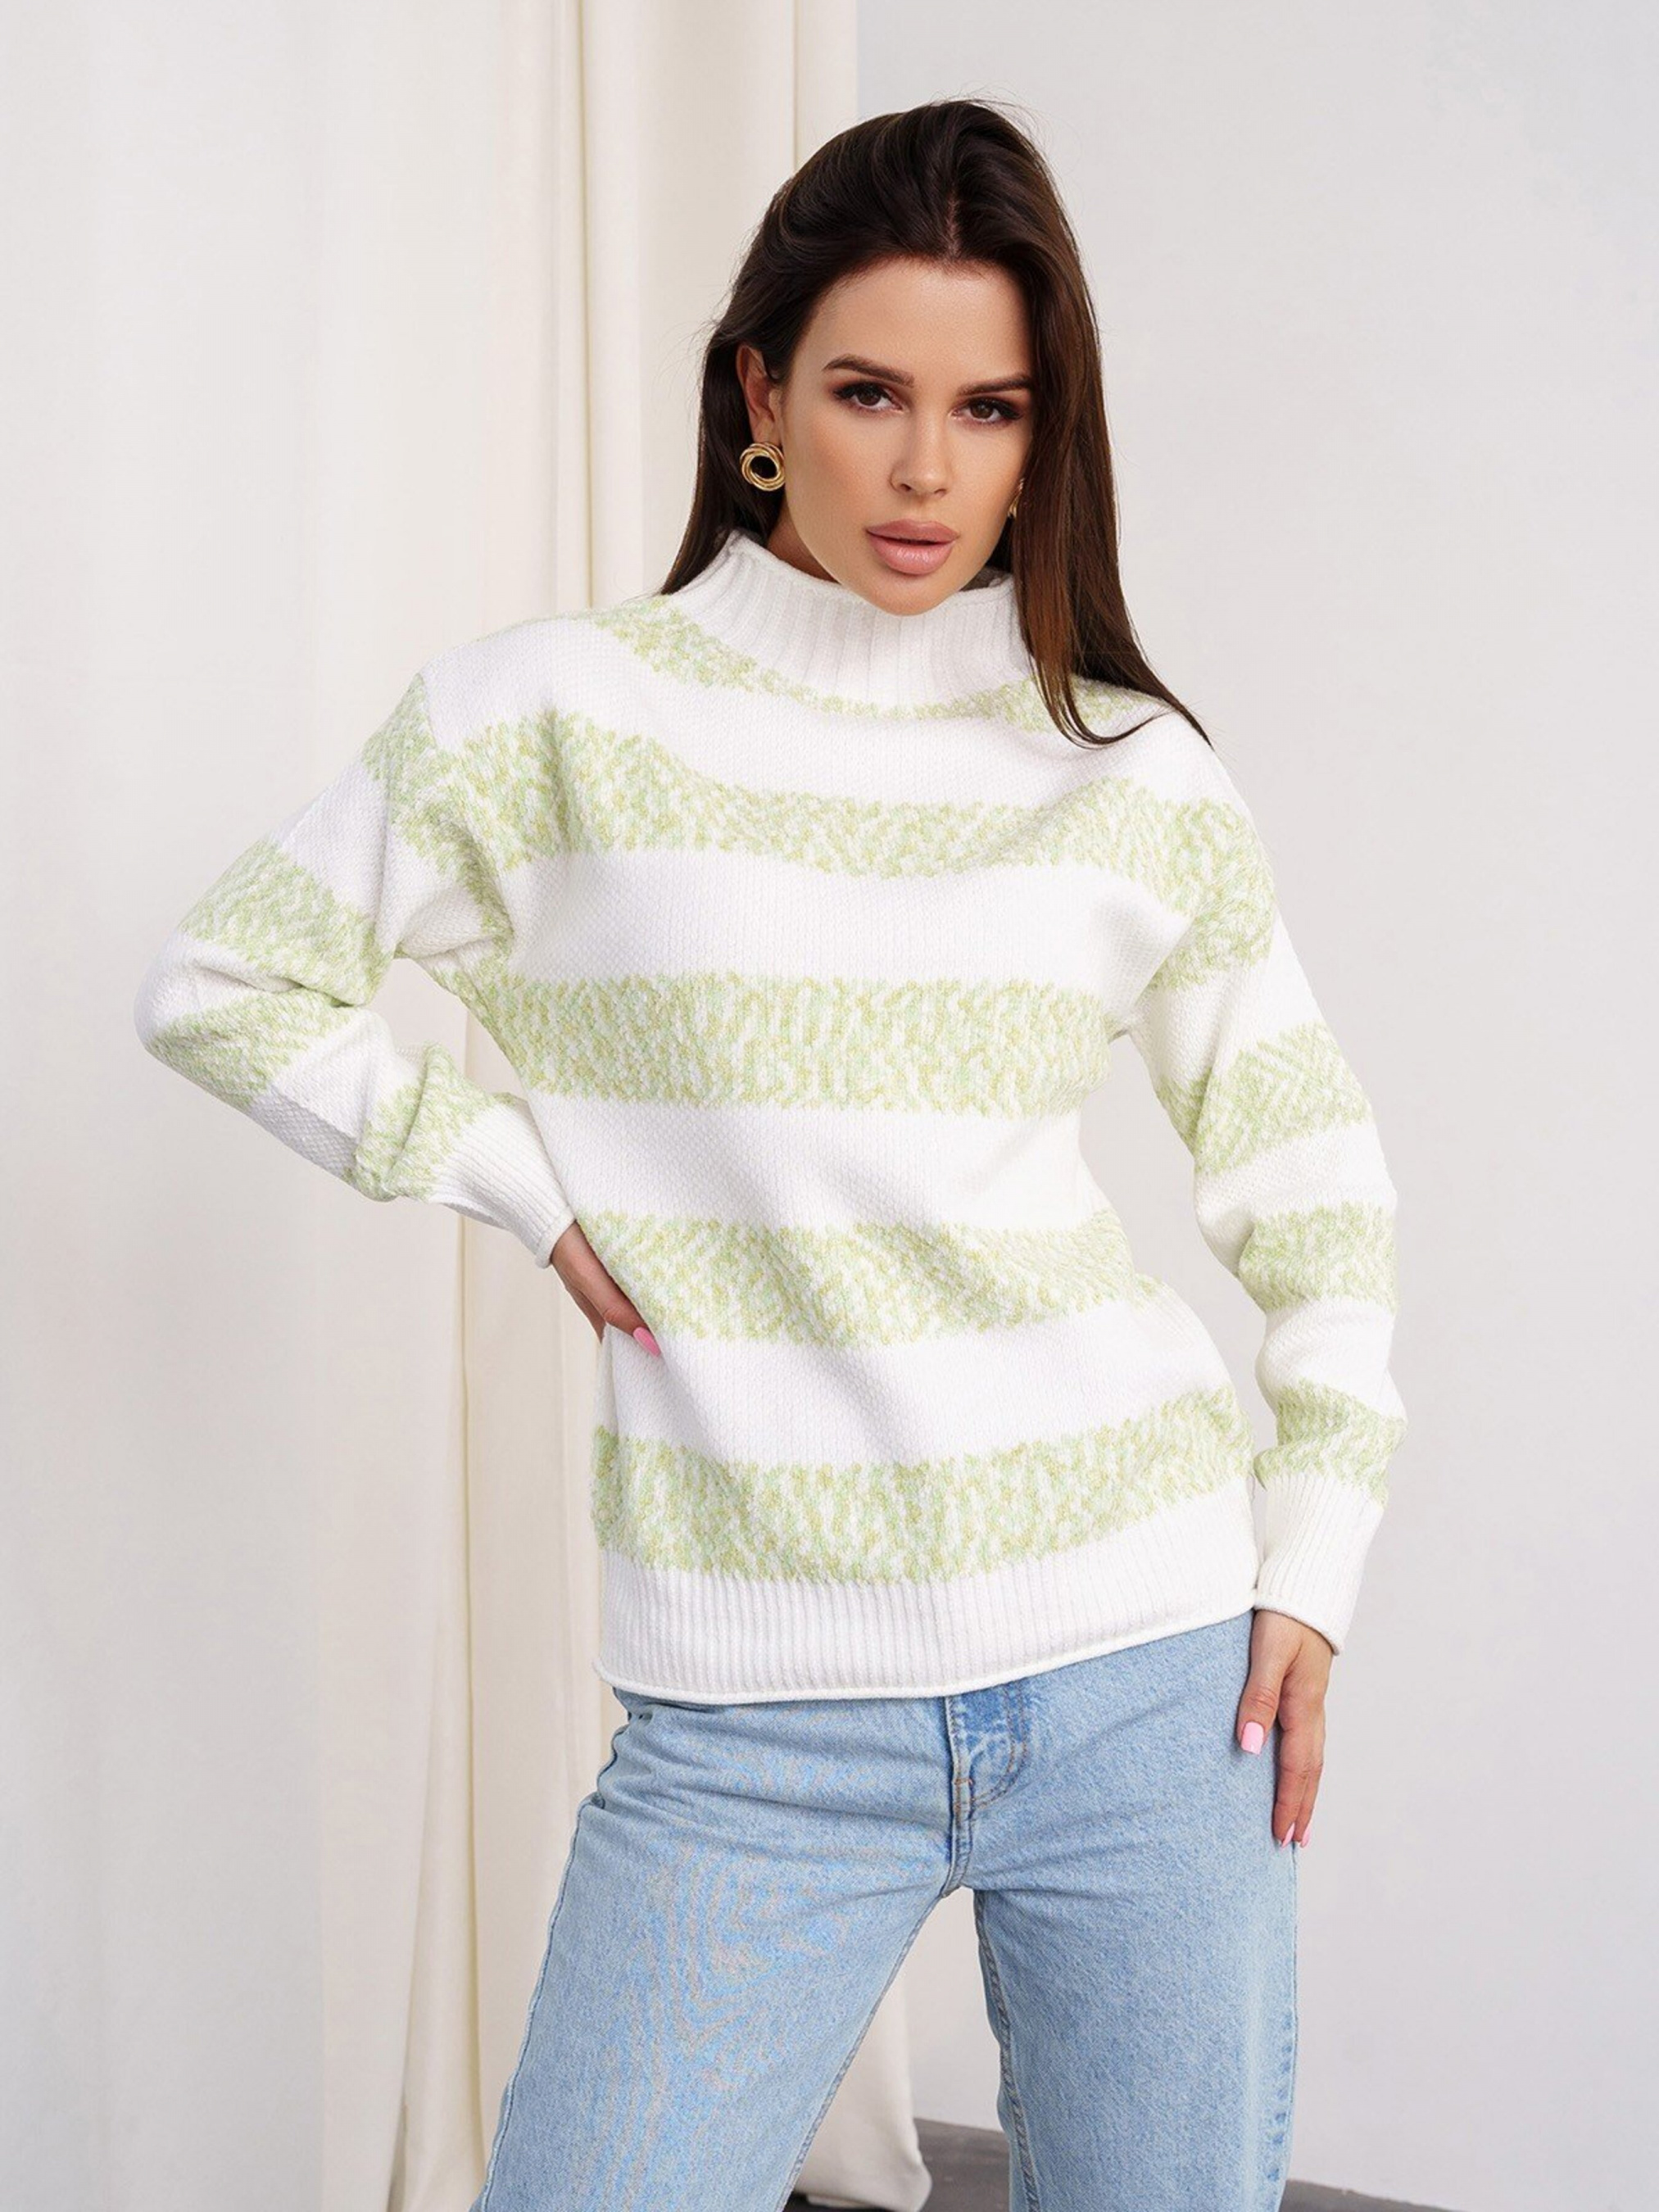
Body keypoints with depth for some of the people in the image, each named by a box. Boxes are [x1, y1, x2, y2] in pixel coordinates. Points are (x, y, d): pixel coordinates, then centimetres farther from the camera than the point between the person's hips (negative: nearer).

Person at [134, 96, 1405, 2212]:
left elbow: (1316, 1183, 14)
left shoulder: (1141, 778, 5)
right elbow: (221, 984, 7)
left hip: (1144, 1669, 2)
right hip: (755, 1721, -1)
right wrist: (531, 1180, -2)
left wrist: (1311, 1562, 7)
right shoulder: (555, 717, -2)